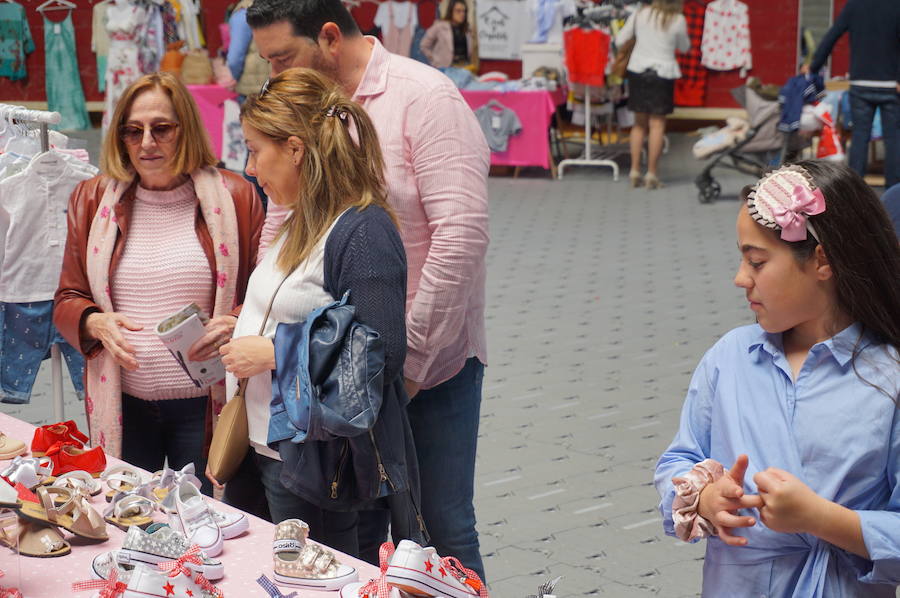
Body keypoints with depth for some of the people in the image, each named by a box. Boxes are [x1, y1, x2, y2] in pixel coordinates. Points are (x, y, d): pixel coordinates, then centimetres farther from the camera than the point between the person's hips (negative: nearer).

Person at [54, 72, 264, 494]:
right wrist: (96, 324, -10)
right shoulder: (93, 199, 7)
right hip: (121, 407, 2)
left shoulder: (234, 197, 0)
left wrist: (234, 325, -17)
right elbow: (67, 301, 12)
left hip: (205, 406, -2)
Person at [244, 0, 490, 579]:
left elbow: (462, 232, -19)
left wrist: (412, 356, -19)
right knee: (354, 533, 12)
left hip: (431, 363, -5)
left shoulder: (423, 97, -12)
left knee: (444, 531, 4)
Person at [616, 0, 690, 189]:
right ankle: (651, 175, -1)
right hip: (663, 72, -3)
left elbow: (620, 40, 4)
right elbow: (684, 47, 8)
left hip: (637, 70, 3)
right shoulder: (678, 20, -6)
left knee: (640, 123, 12)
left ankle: (635, 172, 11)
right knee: (657, 124, 1)